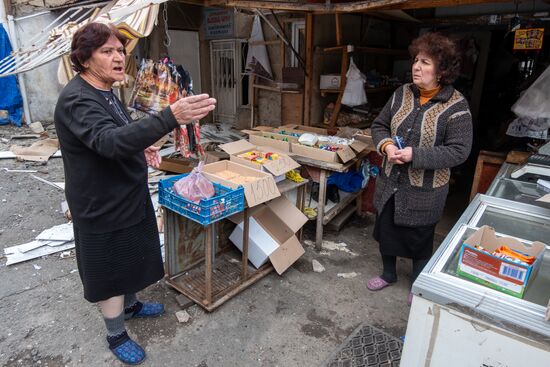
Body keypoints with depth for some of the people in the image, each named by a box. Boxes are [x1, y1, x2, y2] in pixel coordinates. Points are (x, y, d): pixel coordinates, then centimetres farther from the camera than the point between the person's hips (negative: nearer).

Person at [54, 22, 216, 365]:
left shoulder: (105, 91, 6)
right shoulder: (76, 99, -25)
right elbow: (108, 141, -44)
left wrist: (139, 146, 2)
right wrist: (170, 118, -56)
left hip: (128, 195, 9)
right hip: (103, 205, -9)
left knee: (131, 256, 24)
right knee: (110, 267, 9)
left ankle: (130, 305, 49)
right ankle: (116, 335, 32)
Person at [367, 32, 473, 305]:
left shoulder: (456, 106, -15)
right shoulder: (402, 93, -1)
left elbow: (459, 151, -18)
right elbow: (379, 125, 6)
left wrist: (415, 155, -26)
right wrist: (386, 145, -15)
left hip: (424, 191, -5)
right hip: (390, 182, 5)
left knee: (419, 239, 14)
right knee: (386, 231, 20)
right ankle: (388, 274, 46)